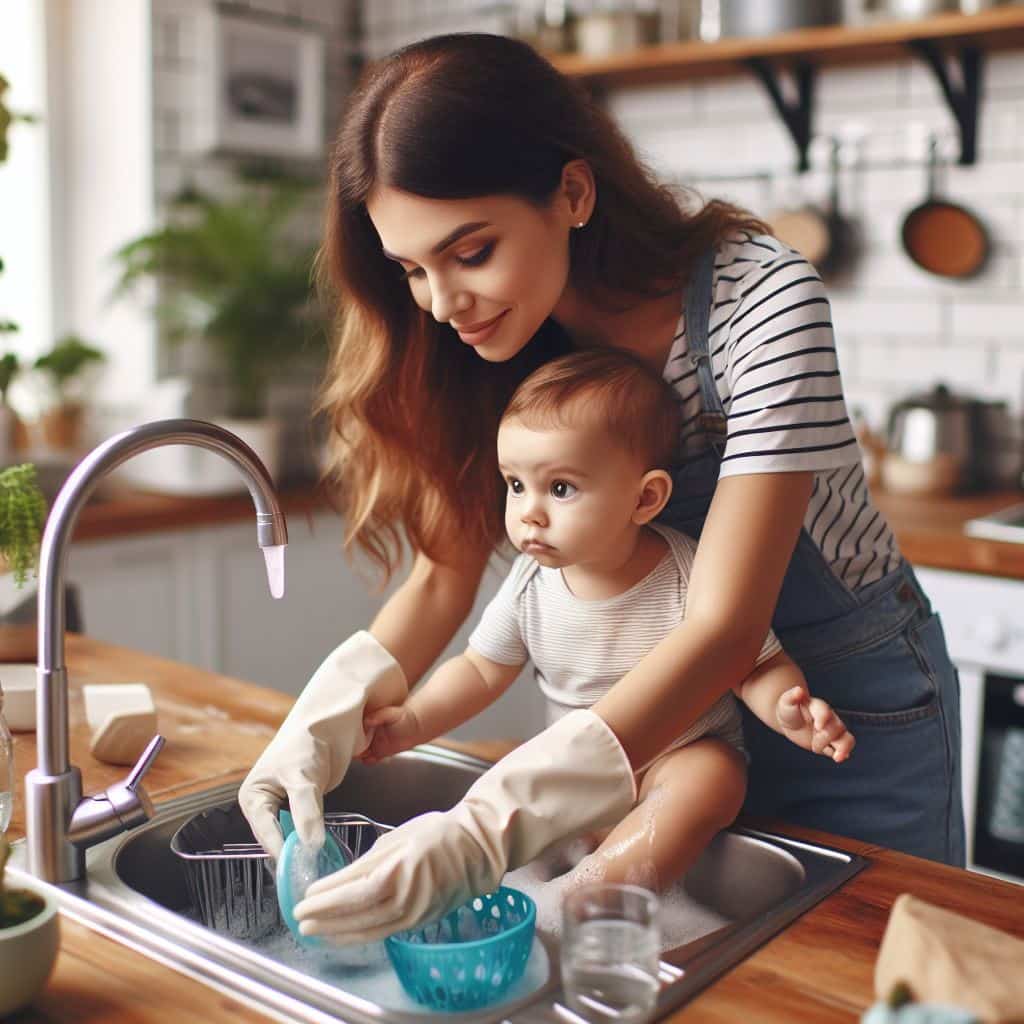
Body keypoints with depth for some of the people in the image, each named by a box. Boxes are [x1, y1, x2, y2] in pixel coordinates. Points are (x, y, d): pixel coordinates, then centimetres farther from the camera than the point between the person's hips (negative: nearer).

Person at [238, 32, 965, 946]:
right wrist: (325, 722, -26)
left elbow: (723, 630, -35)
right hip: (670, 699, 4)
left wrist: (487, 829, -44)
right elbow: (449, 564, -9)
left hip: (851, 700, -4)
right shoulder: (511, 335, -13)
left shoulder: (760, 303, -30)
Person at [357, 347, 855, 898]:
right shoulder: (530, 584, -11)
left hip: (684, 756, -3)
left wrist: (786, 711, -34)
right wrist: (413, 719, -13)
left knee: (712, 779, -33)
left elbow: (758, 667, -12)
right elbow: (481, 669, 2)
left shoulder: (690, 578, -23)